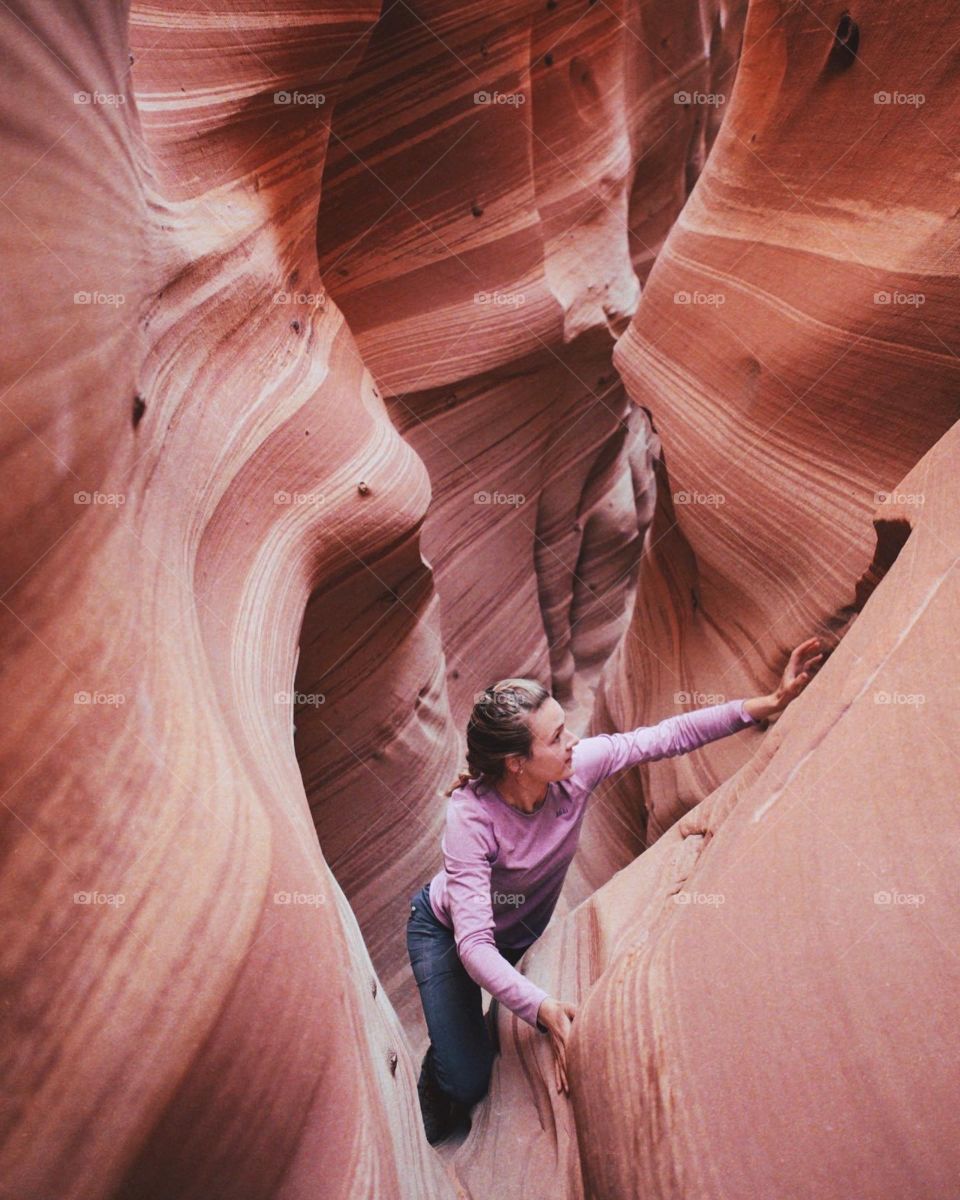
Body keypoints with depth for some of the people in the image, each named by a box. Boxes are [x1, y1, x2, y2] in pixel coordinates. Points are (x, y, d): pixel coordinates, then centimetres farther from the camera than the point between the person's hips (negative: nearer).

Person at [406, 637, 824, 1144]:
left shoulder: (576, 766, -28)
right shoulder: (470, 817, -41)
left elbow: (668, 736, -20)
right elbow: (474, 944, -42)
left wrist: (772, 701, -22)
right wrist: (543, 1008, -55)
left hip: (524, 930, 5)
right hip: (448, 931, -5)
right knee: (467, 1080, -10)